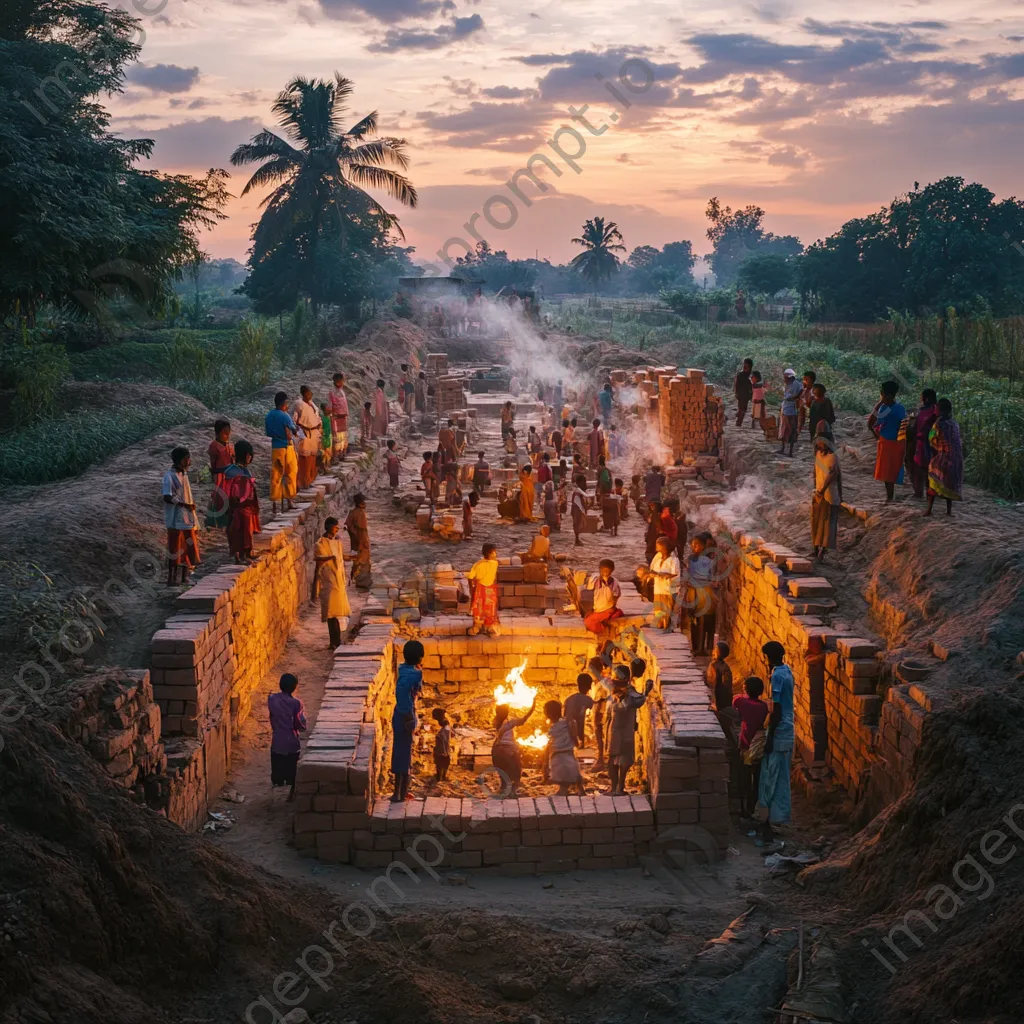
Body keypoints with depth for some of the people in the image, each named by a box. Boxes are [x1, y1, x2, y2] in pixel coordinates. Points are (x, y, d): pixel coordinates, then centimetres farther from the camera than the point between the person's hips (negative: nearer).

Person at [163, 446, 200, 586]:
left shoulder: (184, 474, 13)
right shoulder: (170, 476, -12)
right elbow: (167, 497, -20)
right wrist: (185, 505, -21)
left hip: (188, 519, 8)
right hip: (176, 520, -8)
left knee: (189, 548, 7)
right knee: (175, 547, -3)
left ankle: (185, 577, 14)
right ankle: (171, 578, 3)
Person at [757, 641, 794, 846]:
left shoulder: (777, 675, -20)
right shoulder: (786, 670, 8)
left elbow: (776, 709, -22)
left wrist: (769, 737, -19)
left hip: (779, 735, -10)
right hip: (787, 733, 10)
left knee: (773, 780, -7)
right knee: (779, 778, 17)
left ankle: (772, 826, -6)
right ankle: (774, 819, 27)